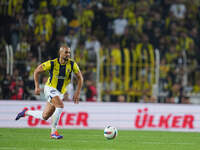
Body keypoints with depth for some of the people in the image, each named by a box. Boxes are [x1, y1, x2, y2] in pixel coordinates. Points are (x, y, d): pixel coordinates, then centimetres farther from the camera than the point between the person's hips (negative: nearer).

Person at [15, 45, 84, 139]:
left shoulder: (72, 64, -9)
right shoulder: (52, 63, -16)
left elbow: (80, 77, 3)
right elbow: (37, 71, -4)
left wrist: (77, 92, -5)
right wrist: (37, 87, -8)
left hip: (60, 93, 5)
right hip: (50, 89, -5)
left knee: (44, 117, 7)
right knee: (60, 106, -30)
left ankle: (26, 112, 34)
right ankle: (53, 132, -20)